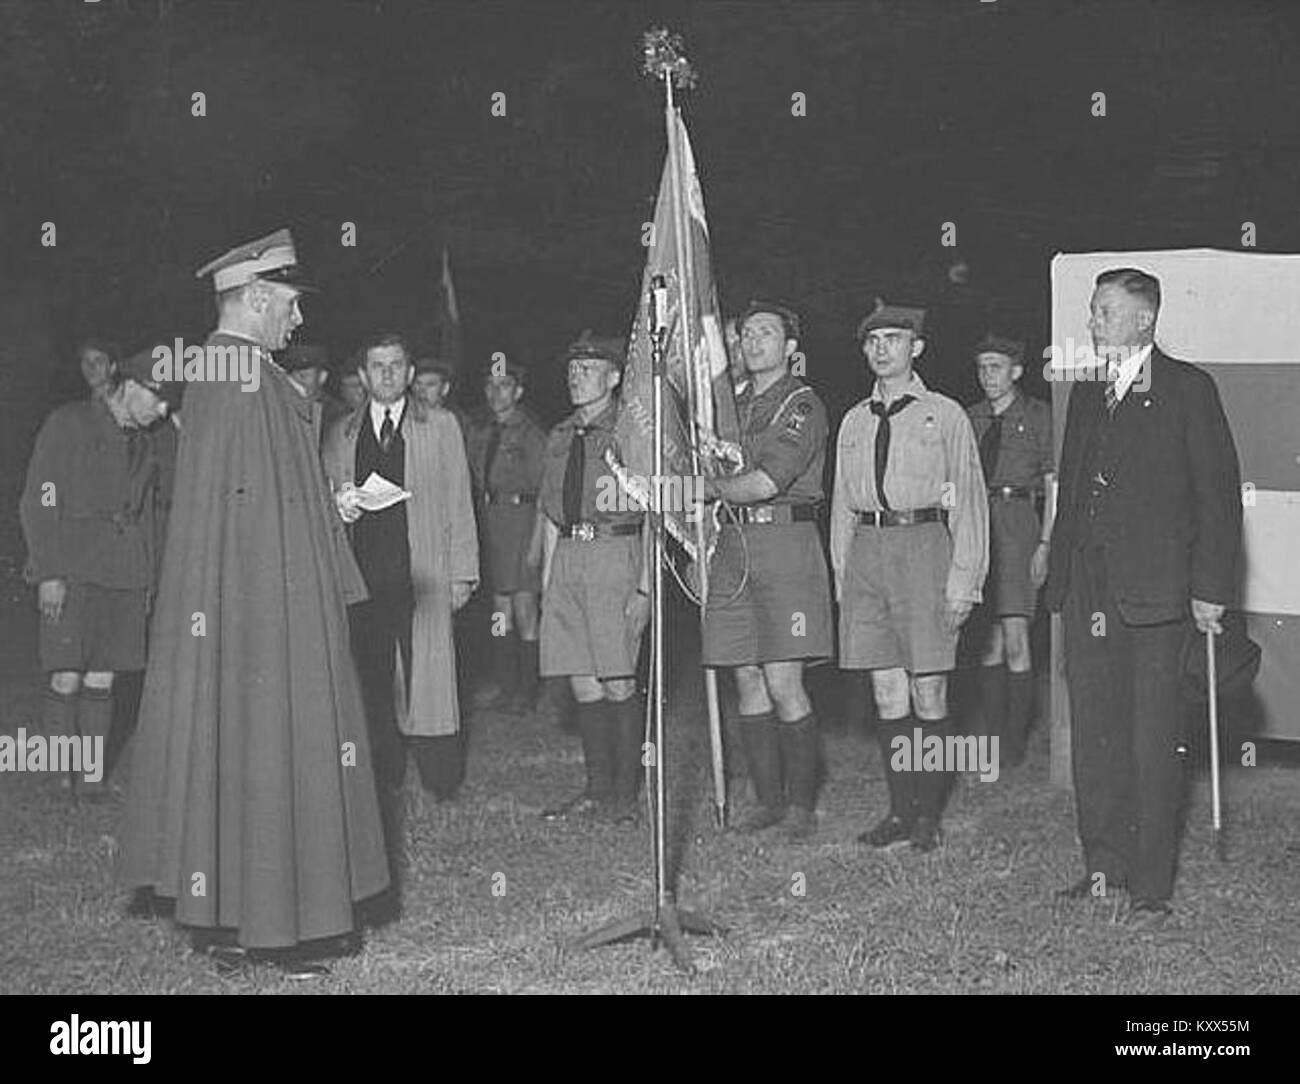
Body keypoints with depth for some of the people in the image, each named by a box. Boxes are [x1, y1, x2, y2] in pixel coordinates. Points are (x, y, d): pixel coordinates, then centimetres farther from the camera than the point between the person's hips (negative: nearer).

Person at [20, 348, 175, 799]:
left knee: (102, 681, 4)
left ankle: (92, 774, 11)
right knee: (67, 678, -8)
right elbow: (38, 503, -7)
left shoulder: (159, 440, 9)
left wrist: (151, 579, 16)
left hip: (125, 575, 4)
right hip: (71, 570, -4)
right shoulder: (67, 424, -7)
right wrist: (49, 574, -12)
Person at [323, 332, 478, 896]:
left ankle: (442, 780, 8)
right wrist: (338, 506, -8)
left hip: (423, 575, -2)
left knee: (428, 678, -7)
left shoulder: (440, 427, 10)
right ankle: (384, 793, 10)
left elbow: (458, 504, 7)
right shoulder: (340, 435, 16)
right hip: (363, 576, 2)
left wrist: (461, 571, 1)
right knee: (372, 689, 1)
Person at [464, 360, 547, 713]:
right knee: (500, 606, 9)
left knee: (524, 608, -5)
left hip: (521, 518, -6)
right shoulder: (478, 434, 14)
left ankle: (527, 689, 1)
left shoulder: (531, 435, -5)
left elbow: (542, 488, -8)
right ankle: (504, 684, 16)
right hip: (490, 521, 6)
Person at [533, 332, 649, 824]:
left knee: (618, 684, -5)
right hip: (566, 558, 6)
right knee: (582, 684, 7)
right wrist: (546, 579, 12)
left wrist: (645, 586, -12)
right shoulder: (560, 437, 15)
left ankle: (626, 793, 7)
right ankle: (597, 788, 16)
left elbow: (654, 517, -6)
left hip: (616, 557, -6)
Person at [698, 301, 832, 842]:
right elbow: (715, 481, 22)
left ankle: (801, 803, 3)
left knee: (783, 684, -8)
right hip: (732, 545, 6)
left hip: (785, 540, -6)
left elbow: (765, 482, -13)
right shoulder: (731, 406, 19)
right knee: (747, 681, 6)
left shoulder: (804, 406, -3)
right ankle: (768, 799, 14)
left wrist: (706, 487, -1)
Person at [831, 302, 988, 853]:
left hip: (923, 545, -4)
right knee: (887, 693, 5)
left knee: (928, 694, -1)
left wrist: (964, 577, -7)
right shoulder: (854, 422, 16)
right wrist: (842, 577, 8)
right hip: (866, 549, 4)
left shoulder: (945, 416, 4)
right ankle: (900, 811, 12)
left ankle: (928, 814, 8)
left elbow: (969, 501, 1)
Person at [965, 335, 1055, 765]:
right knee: (989, 640, 6)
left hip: (1018, 523, -4)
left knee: (1015, 637, -11)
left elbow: (1053, 484, -1)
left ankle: (1015, 741, -4)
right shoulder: (969, 419, 14)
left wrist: (1045, 543, -9)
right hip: (975, 524, 4)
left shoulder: (1038, 415, 2)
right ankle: (992, 738, 12)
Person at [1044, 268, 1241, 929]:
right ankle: (1104, 865, 21)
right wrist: (1060, 572, 11)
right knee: (1091, 733, 8)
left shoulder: (1188, 390, -1)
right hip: (1088, 589, 6)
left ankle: (1151, 887, 5)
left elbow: (1219, 494, -4)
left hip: (1152, 590, -6)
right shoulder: (1086, 395, 17)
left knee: (1152, 742, -2)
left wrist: (1210, 588, -10)